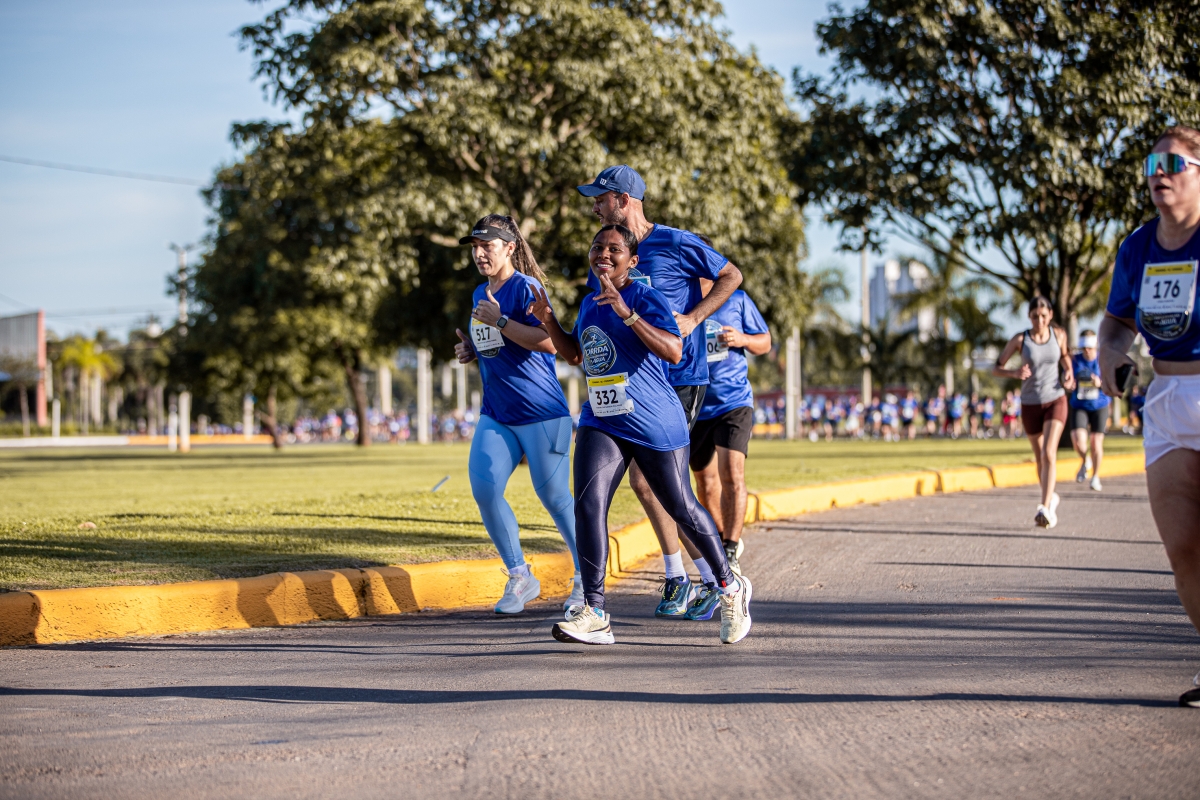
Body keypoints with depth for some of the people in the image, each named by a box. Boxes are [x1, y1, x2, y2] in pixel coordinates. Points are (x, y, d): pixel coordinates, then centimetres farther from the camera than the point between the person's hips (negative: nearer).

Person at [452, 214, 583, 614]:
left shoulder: (526, 288, -11)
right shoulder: (480, 294, 15)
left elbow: (549, 342, -23)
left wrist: (500, 321, -24)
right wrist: (473, 350, 9)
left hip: (542, 413, -7)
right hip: (496, 415, 7)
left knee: (554, 496, -2)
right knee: (483, 488, -8)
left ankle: (586, 578, 17)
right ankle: (519, 578, 5)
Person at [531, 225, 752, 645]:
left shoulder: (646, 298, -12)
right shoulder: (589, 303, 12)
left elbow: (674, 351, -26)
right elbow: (575, 354, 27)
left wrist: (626, 312, -33)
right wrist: (547, 319, 10)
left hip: (655, 426, -6)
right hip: (600, 424, 6)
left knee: (683, 510, 5)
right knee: (588, 506, -13)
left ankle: (731, 587, 28)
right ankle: (594, 614, -13)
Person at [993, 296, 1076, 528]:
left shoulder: (1059, 335, -3)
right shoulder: (1020, 340, -9)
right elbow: (996, 369, -4)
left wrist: (1069, 373, 0)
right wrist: (1014, 373, -24)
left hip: (1055, 400, -1)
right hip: (1030, 404, 1)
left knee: (1049, 453, -18)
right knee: (1040, 458, 13)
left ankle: (1045, 508, -22)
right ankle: (1051, 497, 38)